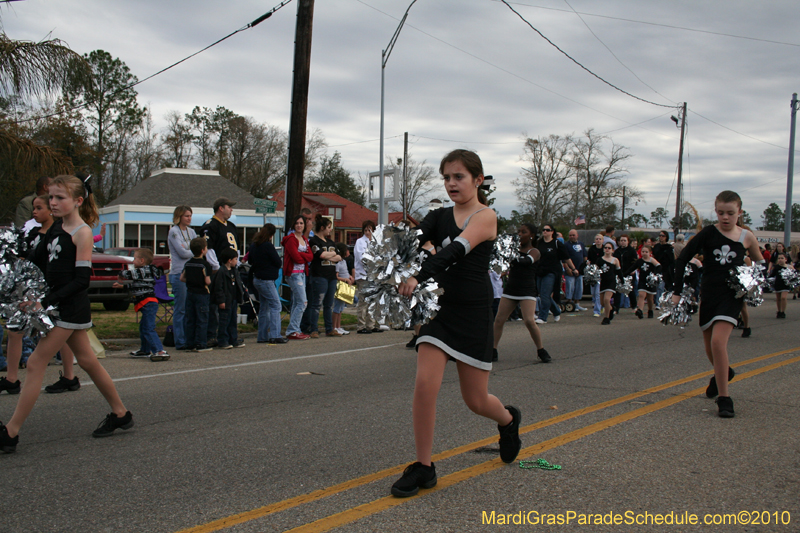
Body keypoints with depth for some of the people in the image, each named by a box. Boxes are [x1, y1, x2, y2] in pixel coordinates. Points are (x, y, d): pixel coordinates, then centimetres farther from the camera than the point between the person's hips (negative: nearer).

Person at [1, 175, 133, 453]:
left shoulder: (82, 232, -14)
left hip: (71, 307, -9)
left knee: (35, 364, -7)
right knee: (87, 360, 15)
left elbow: (82, 279, -19)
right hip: (60, 305, 9)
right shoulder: (57, 227, 11)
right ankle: (120, 414, 27)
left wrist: (46, 302, -22)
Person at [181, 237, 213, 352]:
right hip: (201, 294, -6)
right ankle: (200, 344, 0)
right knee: (202, 320, -1)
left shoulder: (188, 263, 6)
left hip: (190, 293, 6)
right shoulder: (205, 264, -13)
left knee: (190, 319, 10)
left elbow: (182, 278, 7)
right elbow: (207, 281, -17)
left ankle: (190, 344, 13)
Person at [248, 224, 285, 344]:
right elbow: (278, 262, -13)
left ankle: (262, 336, 16)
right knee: (275, 305, -6)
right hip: (266, 280, -9)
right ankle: (274, 335, -13)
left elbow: (251, 261, 20)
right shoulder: (268, 246, -16)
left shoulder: (253, 245, 8)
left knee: (264, 307, 14)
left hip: (257, 279, 9)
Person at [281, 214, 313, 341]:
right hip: (294, 273, -9)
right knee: (302, 302, -13)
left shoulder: (304, 240, 16)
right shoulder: (291, 239, -9)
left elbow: (311, 256, 4)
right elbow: (296, 257, -18)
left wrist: (301, 255, -11)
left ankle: (294, 330, 18)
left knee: (296, 303, 12)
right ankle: (292, 331, -9)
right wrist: (305, 257, -1)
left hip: (302, 273, 9)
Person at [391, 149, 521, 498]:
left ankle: (508, 420, 44)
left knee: (476, 400, 8)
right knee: (425, 384, -13)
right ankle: (423, 468, 3)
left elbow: (455, 251, -26)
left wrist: (418, 277, -41)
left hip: (473, 313, -4)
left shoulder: (486, 216, -8)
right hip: (440, 308, 4)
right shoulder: (439, 216, 8)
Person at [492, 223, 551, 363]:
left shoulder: (534, 252, -3)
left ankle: (541, 350, 2)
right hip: (510, 289, 5)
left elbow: (527, 261, -23)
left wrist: (515, 258, -37)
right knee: (499, 320, -2)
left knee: (530, 321, -17)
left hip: (527, 290, -5)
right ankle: (493, 350, 7)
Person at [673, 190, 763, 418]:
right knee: (710, 349, 14)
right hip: (708, 294, 2)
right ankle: (724, 372, 48)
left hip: (731, 295, -2)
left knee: (718, 341, -21)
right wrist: (677, 291, -7)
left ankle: (724, 398, -10)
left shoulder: (747, 237, -1)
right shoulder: (708, 233, -3)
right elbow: (683, 259, -3)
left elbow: (759, 263, 16)